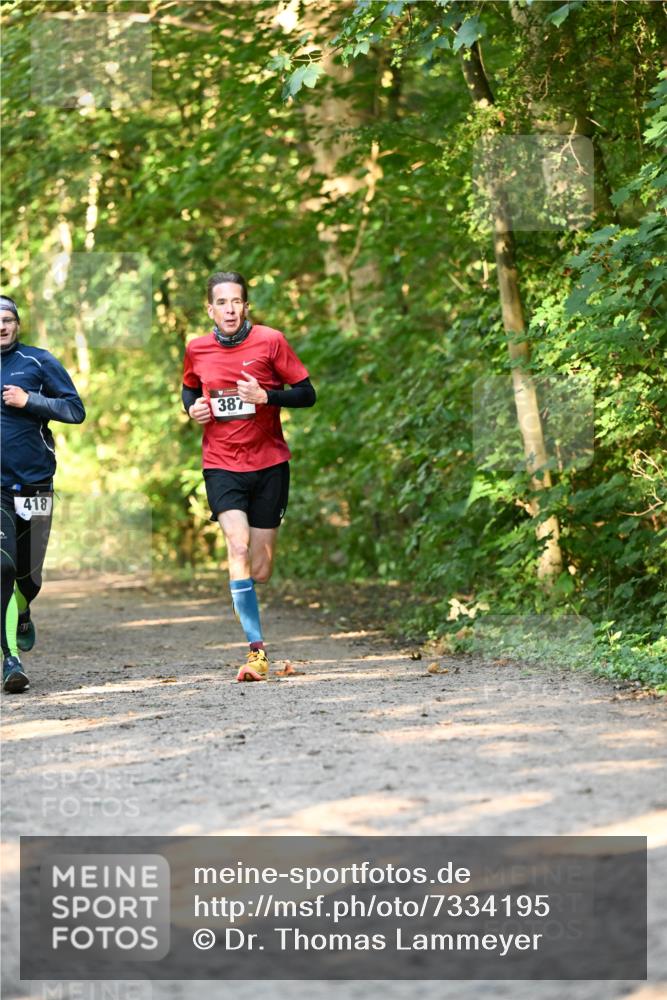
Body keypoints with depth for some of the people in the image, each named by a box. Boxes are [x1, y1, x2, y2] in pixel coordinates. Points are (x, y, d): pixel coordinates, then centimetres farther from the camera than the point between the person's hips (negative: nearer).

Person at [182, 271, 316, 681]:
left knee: (260, 570, 2)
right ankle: (257, 650, -21)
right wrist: (193, 408, 1)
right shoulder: (197, 350, 4)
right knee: (238, 547, -21)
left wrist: (265, 395, -18)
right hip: (222, 465, 0)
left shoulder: (270, 341, -4)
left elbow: (307, 393, -2)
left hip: (269, 464, 0)